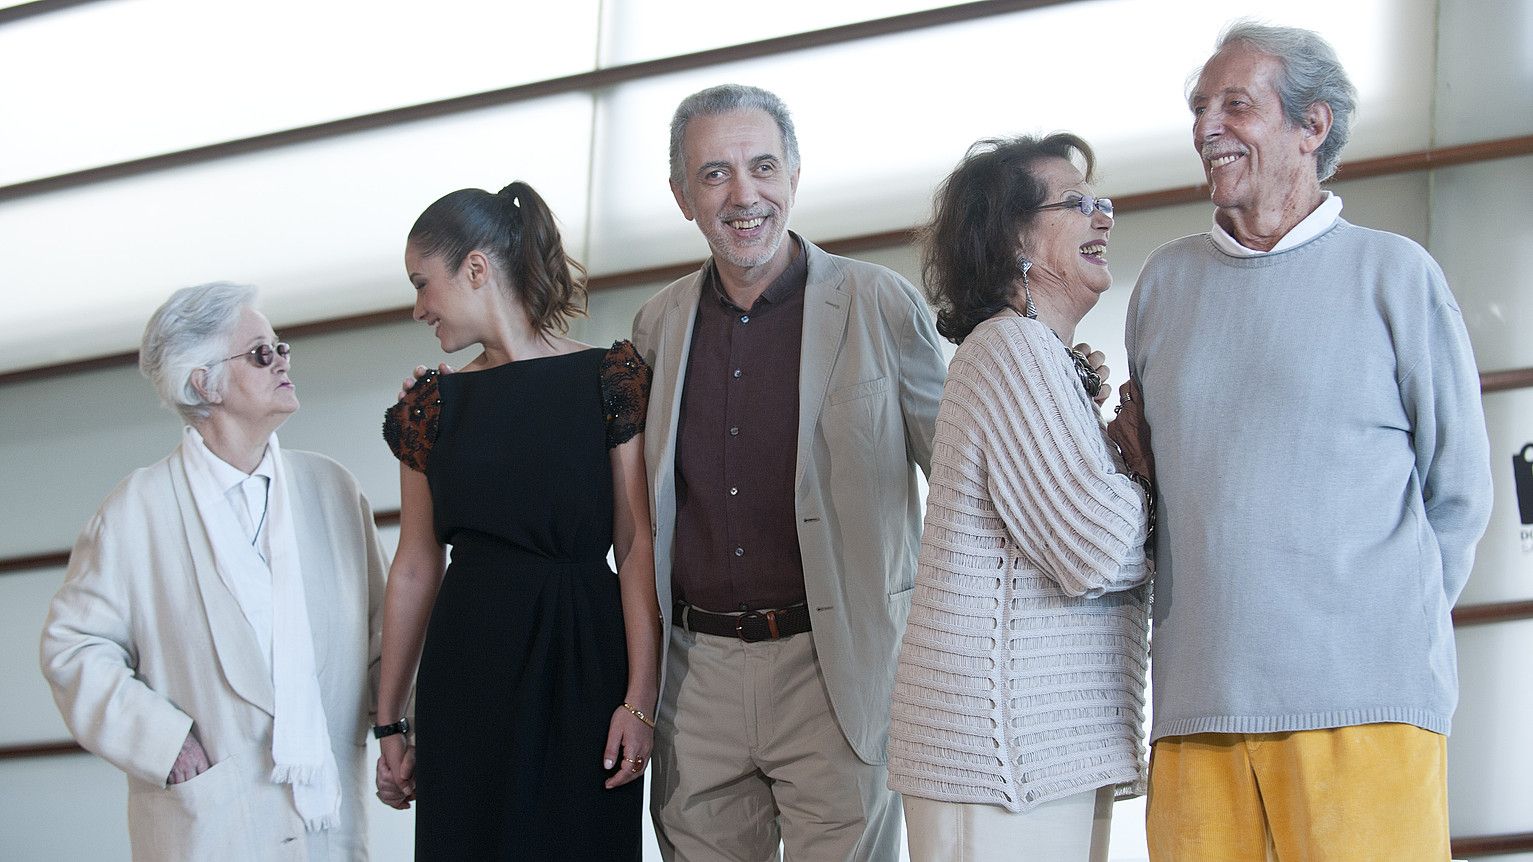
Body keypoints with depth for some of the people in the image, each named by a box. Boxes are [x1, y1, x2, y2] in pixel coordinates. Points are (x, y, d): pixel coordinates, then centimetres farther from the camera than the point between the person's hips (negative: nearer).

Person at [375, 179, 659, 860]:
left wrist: (641, 699, -14)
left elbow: (638, 546, -6)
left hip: (584, 664, -3)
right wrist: (389, 721, 9)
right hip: (467, 674, 3)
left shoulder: (611, 380, -1)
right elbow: (416, 567, 11)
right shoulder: (432, 406, 10)